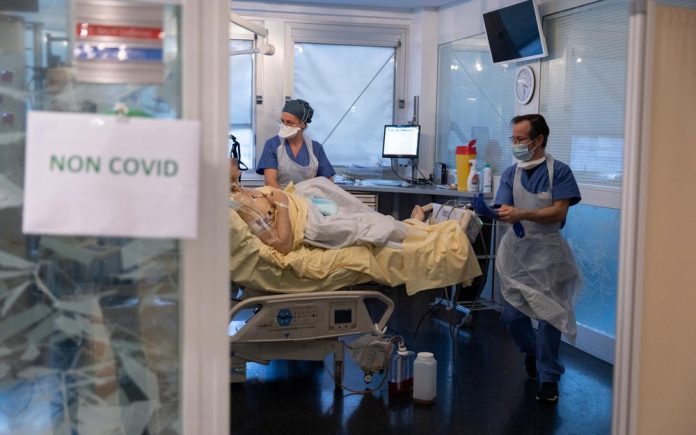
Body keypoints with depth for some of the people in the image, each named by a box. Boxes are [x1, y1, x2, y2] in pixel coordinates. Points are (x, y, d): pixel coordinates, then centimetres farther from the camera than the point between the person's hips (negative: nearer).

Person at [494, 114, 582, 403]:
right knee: (512, 316, 4)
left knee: (549, 313, -4)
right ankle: (532, 352, 36)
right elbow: (504, 210, -5)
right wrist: (499, 214, -30)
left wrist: (521, 214, -29)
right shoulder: (511, 174, 6)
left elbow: (559, 211, -16)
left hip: (548, 251, -3)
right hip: (517, 250, 4)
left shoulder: (559, 171, -5)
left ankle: (548, 377, 10)